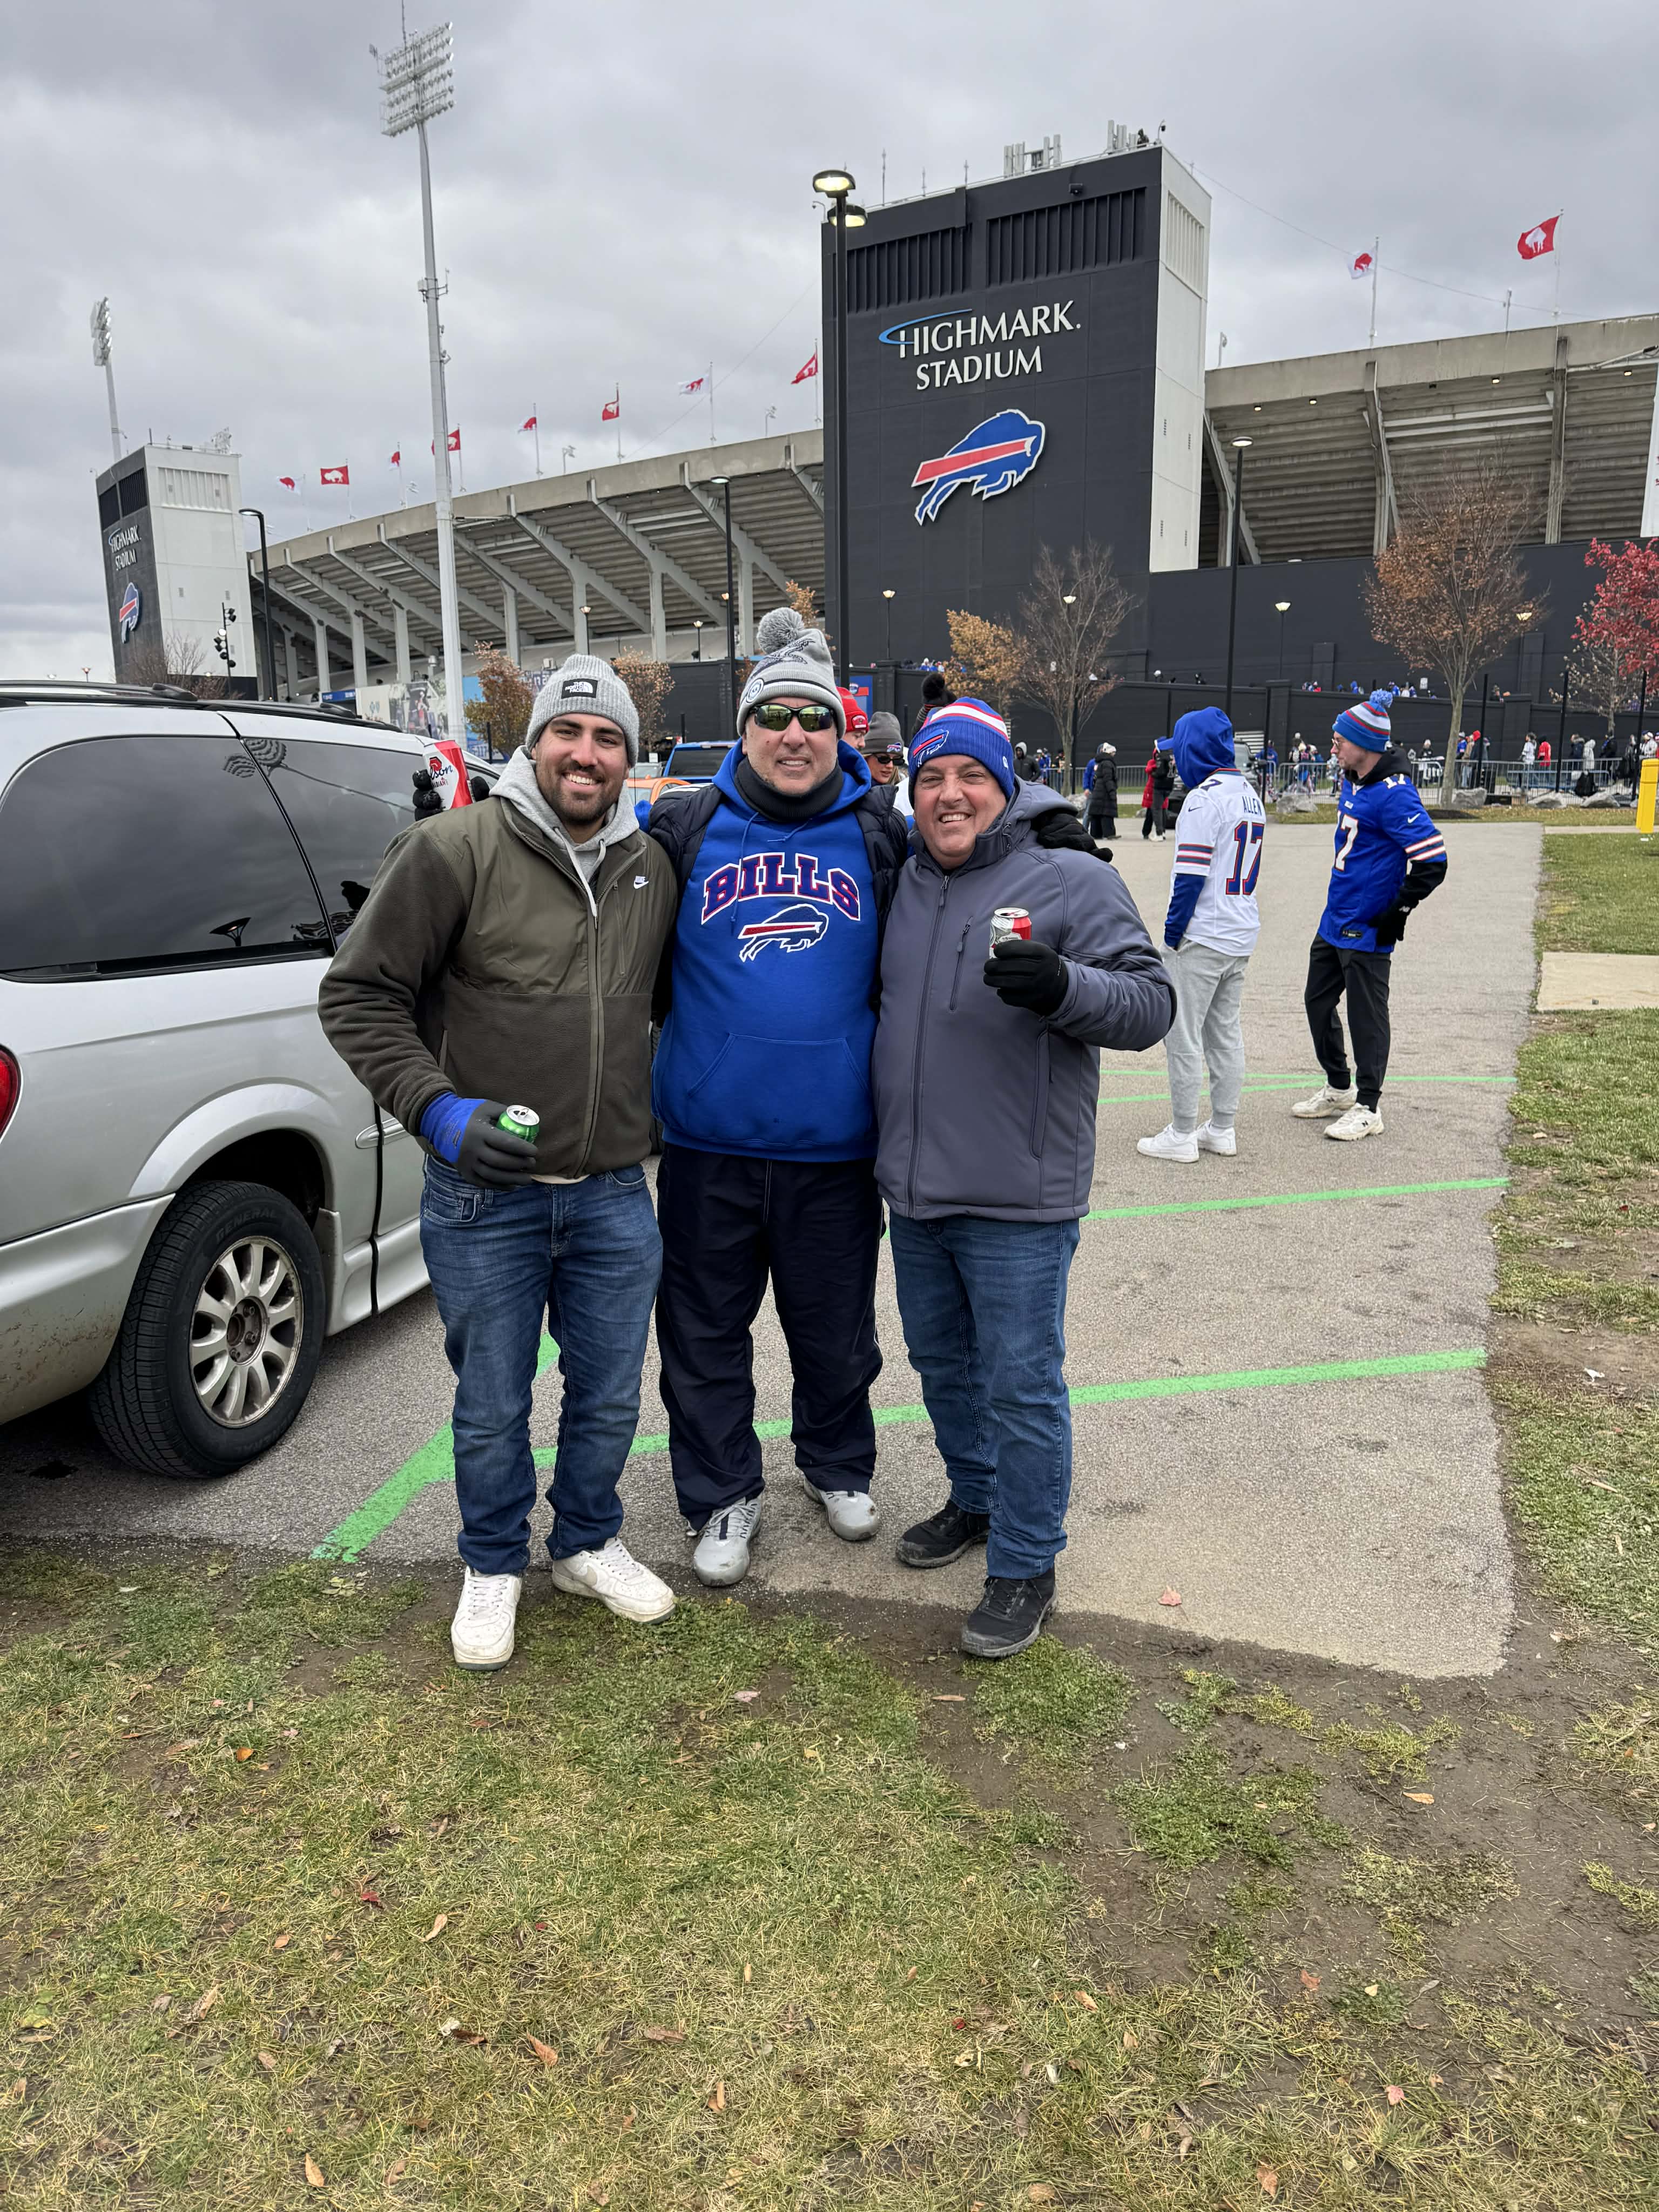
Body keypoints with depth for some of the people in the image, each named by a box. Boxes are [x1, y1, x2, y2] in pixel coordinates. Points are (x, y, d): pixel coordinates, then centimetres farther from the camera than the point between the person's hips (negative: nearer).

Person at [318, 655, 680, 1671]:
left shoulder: (651, 868, 7)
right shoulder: (456, 849, -9)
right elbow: (358, 995, -8)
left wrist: (660, 1114, 13)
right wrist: (438, 1107, -17)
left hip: (615, 1194, 4)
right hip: (486, 1194, -4)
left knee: (609, 1397, 16)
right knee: (493, 1407, 11)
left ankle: (590, 1542, 40)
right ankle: (494, 1567, 34)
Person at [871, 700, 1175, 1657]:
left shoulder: (1073, 880, -8)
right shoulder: (906, 885, 10)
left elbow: (1150, 1004, -14)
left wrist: (1063, 985, -32)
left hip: (1017, 1199, -6)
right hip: (915, 1187, 7)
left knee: (1020, 1383, 1)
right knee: (943, 1361, 20)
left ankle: (1026, 1566, 17)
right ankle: (977, 1502, 41)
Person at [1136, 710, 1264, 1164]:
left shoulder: (1204, 798, -15)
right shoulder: (1251, 797, 13)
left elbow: (1191, 874, -19)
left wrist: (1173, 933, -12)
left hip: (1201, 938, -9)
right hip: (1242, 937, 9)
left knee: (1183, 1035, -1)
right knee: (1226, 1034, 14)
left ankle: (1181, 1136, 4)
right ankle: (1222, 1130, 22)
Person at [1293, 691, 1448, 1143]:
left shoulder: (1394, 794, -20)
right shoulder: (1350, 783, 9)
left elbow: (1432, 861, -23)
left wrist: (1397, 912, -18)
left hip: (1368, 930, -10)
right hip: (1335, 920, 10)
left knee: (1366, 1016, -1)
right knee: (1318, 1001, 17)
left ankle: (1367, 1108, 10)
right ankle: (1338, 1089, 32)